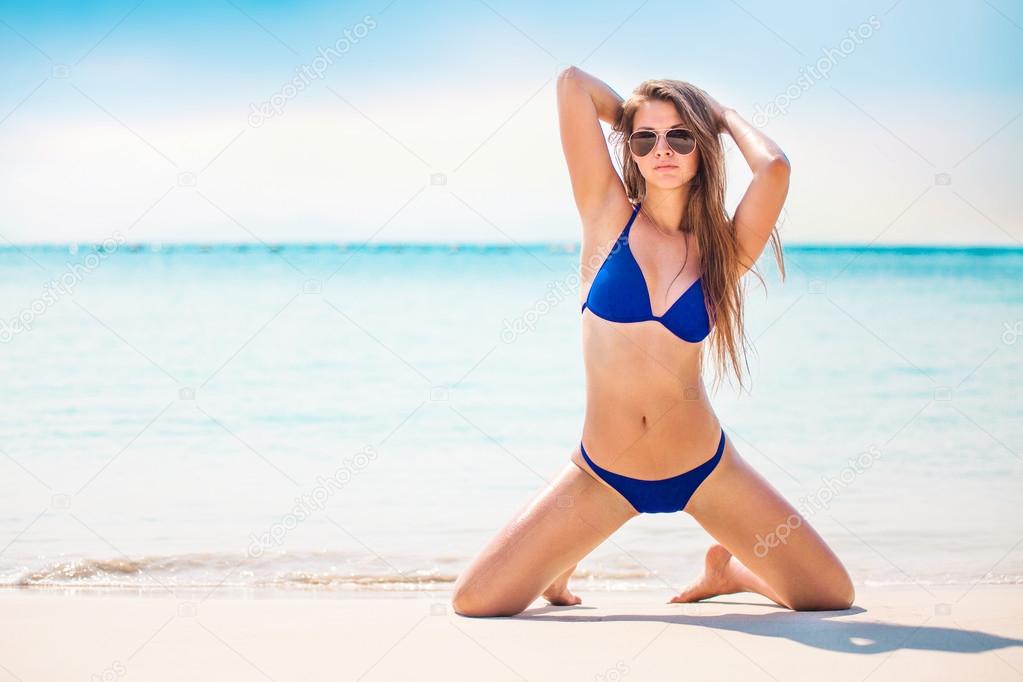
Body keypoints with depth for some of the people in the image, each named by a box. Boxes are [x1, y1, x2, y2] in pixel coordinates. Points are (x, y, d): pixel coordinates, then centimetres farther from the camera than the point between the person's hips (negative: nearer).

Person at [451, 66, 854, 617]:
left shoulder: (722, 248, -1)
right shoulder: (609, 215, -4)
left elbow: (774, 167, -20)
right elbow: (572, 81, -8)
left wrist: (726, 115, -2)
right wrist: (632, 118, 9)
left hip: (705, 468, 1)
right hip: (604, 476, -1)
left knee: (834, 597, 1)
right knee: (473, 603, -9)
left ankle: (727, 569, 33)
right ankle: (563, 567, 26)